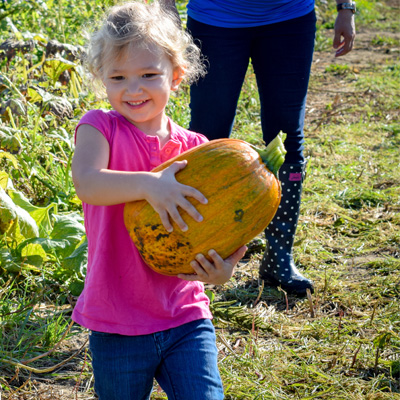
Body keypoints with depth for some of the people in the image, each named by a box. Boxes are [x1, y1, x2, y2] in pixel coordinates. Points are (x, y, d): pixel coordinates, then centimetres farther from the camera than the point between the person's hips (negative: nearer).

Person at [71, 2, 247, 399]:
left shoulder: (193, 148, 1)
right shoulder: (99, 128, -6)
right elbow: (86, 183, -27)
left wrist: (221, 269, -21)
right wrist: (148, 183, -42)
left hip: (185, 316, 2)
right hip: (117, 324, -2)